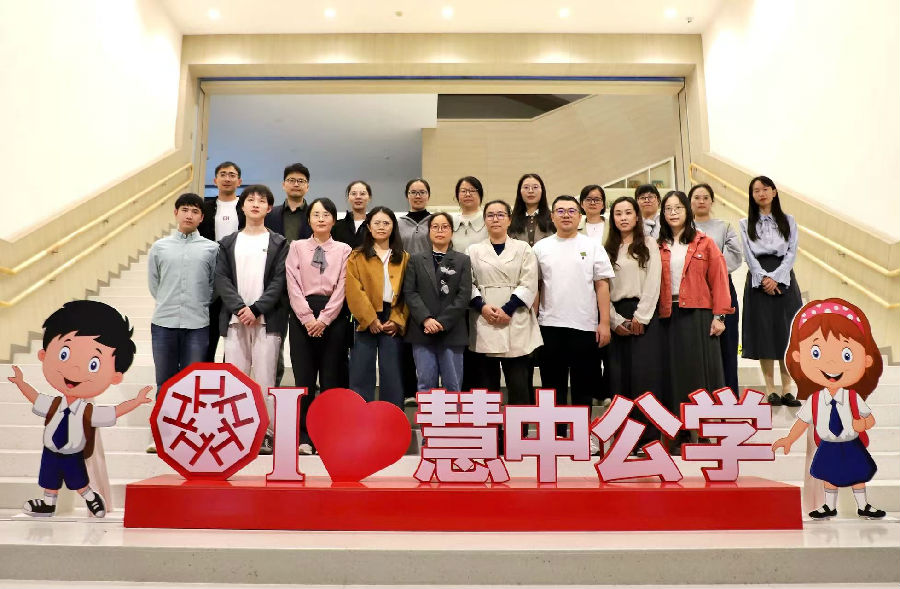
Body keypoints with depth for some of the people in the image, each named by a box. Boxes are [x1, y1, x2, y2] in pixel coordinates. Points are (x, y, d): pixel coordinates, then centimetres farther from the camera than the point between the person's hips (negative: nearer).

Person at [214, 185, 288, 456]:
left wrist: (256, 309, -12)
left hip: (267, 320, -2)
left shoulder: (278, 243, 8)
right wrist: (240, 307, -11)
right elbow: (221, 278, 4)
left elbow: (279, 281, -2)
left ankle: (266, 432, 2)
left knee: (265, 378, -4)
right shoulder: (228, 243, 14)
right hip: (235, 320, 2)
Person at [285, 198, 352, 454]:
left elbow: (342, 287, 0)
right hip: (302, 315, 0)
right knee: (304, 377, -2)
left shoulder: (343, 250, 9)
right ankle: (304, 437, 6)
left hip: (333, 315, 0)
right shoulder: (297, 247, 10)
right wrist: (308, 317, -11)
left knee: (331, 376, 2)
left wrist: (324, 318, -10)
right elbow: (293, 285, 1)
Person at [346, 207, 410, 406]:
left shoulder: (404, 258, 12)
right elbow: (354, 291, -4)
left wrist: (398, 320, -8)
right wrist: (370, 319, -13)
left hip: (393, 322, 1)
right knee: (361, 375, 0)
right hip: (365, 322, -1)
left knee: (392, 376, 5)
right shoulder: (357, 257, 6)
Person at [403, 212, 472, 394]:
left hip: (452, 332, -1)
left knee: (452, 385, 3)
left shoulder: (463, 260, 8)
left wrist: (443, 322, -11)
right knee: (426, 384, 3)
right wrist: (426, 319, -13)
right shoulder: (416, 260, 11)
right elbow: (409, 292, 1)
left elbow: (464, 295, -2)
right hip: (422, 331, 1)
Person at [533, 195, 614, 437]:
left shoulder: (592, 246, 5)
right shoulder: (541, 247, 7)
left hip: (586, 326, -1)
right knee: (553, 383, 7)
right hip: (550, 326, 1)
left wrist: (604, 323, -5)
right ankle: (556, 435, 17)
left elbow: (602, 285, 2)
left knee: (584, 385, 7)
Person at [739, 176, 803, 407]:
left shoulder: (788, 221, 11)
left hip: (783, 280, 1)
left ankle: (786, 389, 4)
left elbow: (791, 253, 1)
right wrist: (764, 278, -14)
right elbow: (749, 255, 0)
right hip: (758, 280, -1)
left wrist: (776, 278, -12)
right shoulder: (746, 224, 9)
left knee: (786, 333, -1)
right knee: (763, 333, -2)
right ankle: (770, 389, 3)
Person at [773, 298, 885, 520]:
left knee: (858, 476, 14)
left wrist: (862, 424, -27)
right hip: (828, 449, 1)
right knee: (829, 477, 14)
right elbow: (803, 421, -2)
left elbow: (870, 419, -5)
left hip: (852, 447, -1)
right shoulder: (814, 400, -13)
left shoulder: (854, 398, -15)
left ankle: (863, 507, 33)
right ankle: (830, 507, 33)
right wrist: (789, 440, -1)